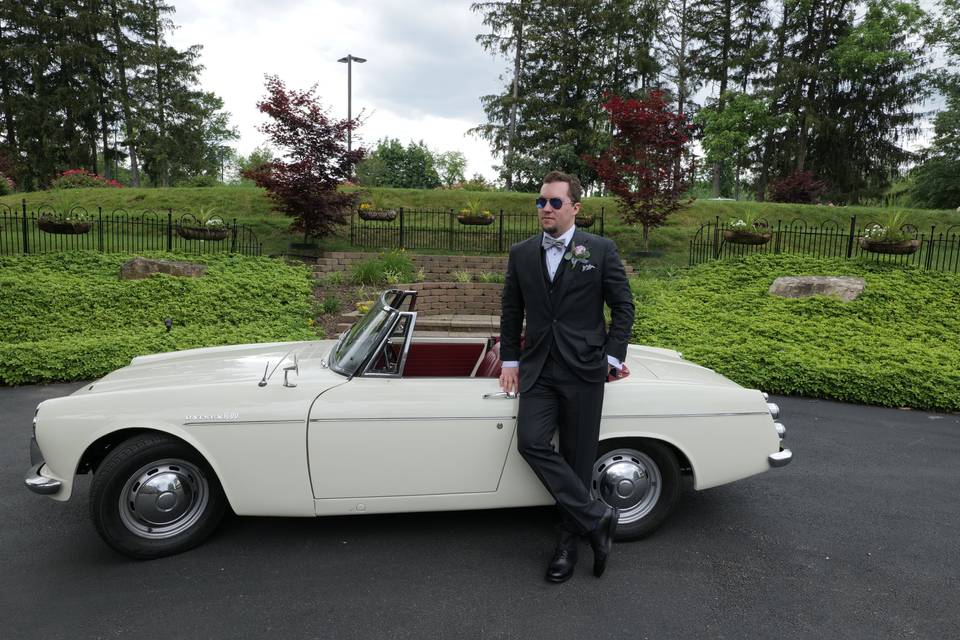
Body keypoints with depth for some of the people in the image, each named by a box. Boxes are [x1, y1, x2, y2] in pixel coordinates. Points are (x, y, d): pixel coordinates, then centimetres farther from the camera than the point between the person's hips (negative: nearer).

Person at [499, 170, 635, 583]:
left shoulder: (601, 250, -1)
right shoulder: (521, 253, 7)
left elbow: (623, 306, 3)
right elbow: (511, 310, 14)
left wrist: (613, 356, -3)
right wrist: (510, 360, 10)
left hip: (583, 370, -2)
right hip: (538, 370, 3)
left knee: (577, 458, 4)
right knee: (531, 443, -15)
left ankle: (568, 542, 22)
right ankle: (597, 518, 0)